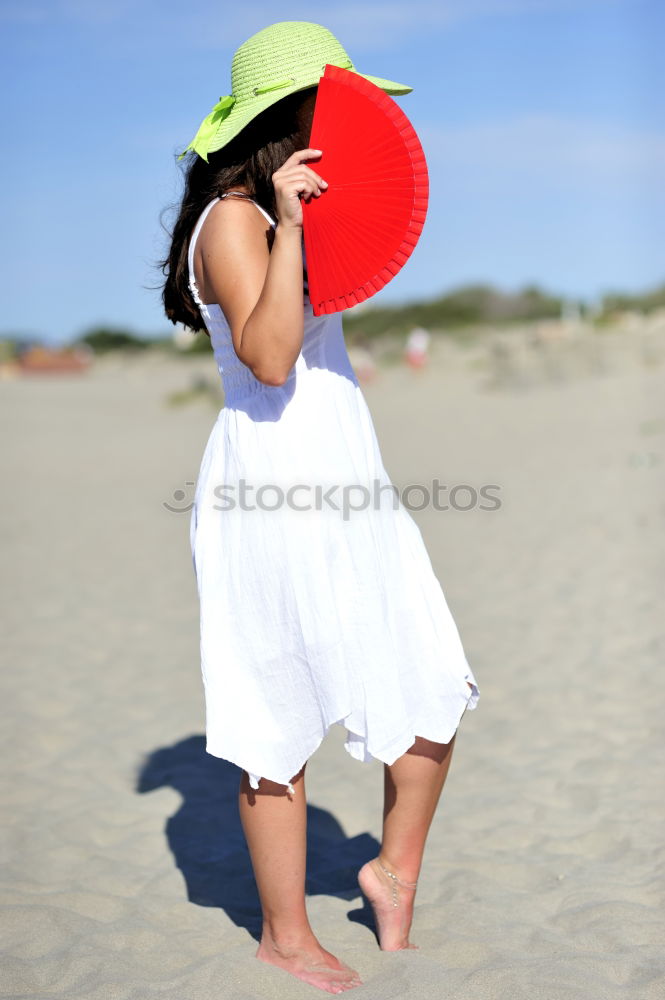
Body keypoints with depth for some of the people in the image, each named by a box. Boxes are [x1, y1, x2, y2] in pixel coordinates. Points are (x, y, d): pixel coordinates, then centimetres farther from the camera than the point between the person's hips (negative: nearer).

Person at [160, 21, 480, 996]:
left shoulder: (297, 214, 16)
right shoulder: (233, 219, -12)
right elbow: (269, 357, -27)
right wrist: (287, 223, -27)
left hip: (344, 487, 9)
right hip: (271, 497, -9)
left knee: (435, 689, 8)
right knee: (283, 722, 3)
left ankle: (396, 869, 29)